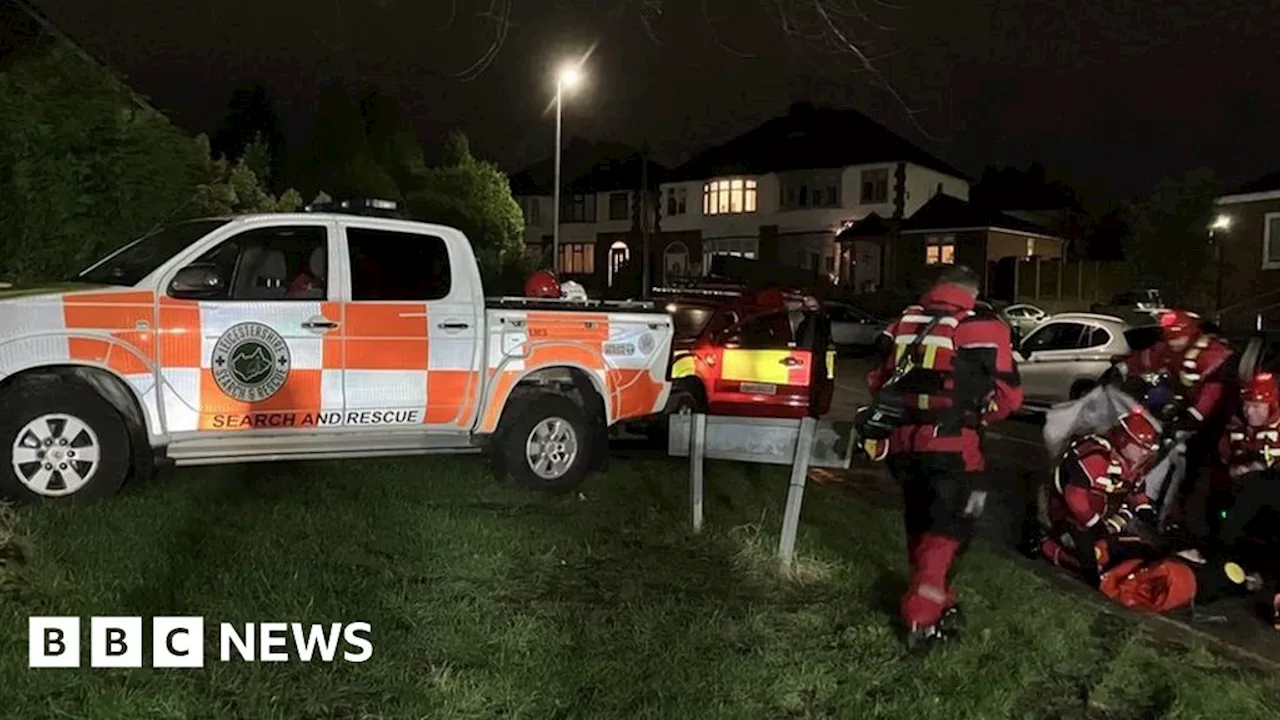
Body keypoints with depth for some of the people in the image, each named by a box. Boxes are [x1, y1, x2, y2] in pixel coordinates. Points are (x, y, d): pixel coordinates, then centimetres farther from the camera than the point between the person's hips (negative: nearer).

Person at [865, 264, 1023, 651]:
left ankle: (935, 600, 34)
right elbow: (1008, 396, -3)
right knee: (947, 530, 1)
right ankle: (922, 618, -6)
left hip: (903, 444, 5)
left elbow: (877, 381, 14)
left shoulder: (900, 325, 8)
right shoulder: (984, 328, -6)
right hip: (952, 447, -5)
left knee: (920, 525, 19)